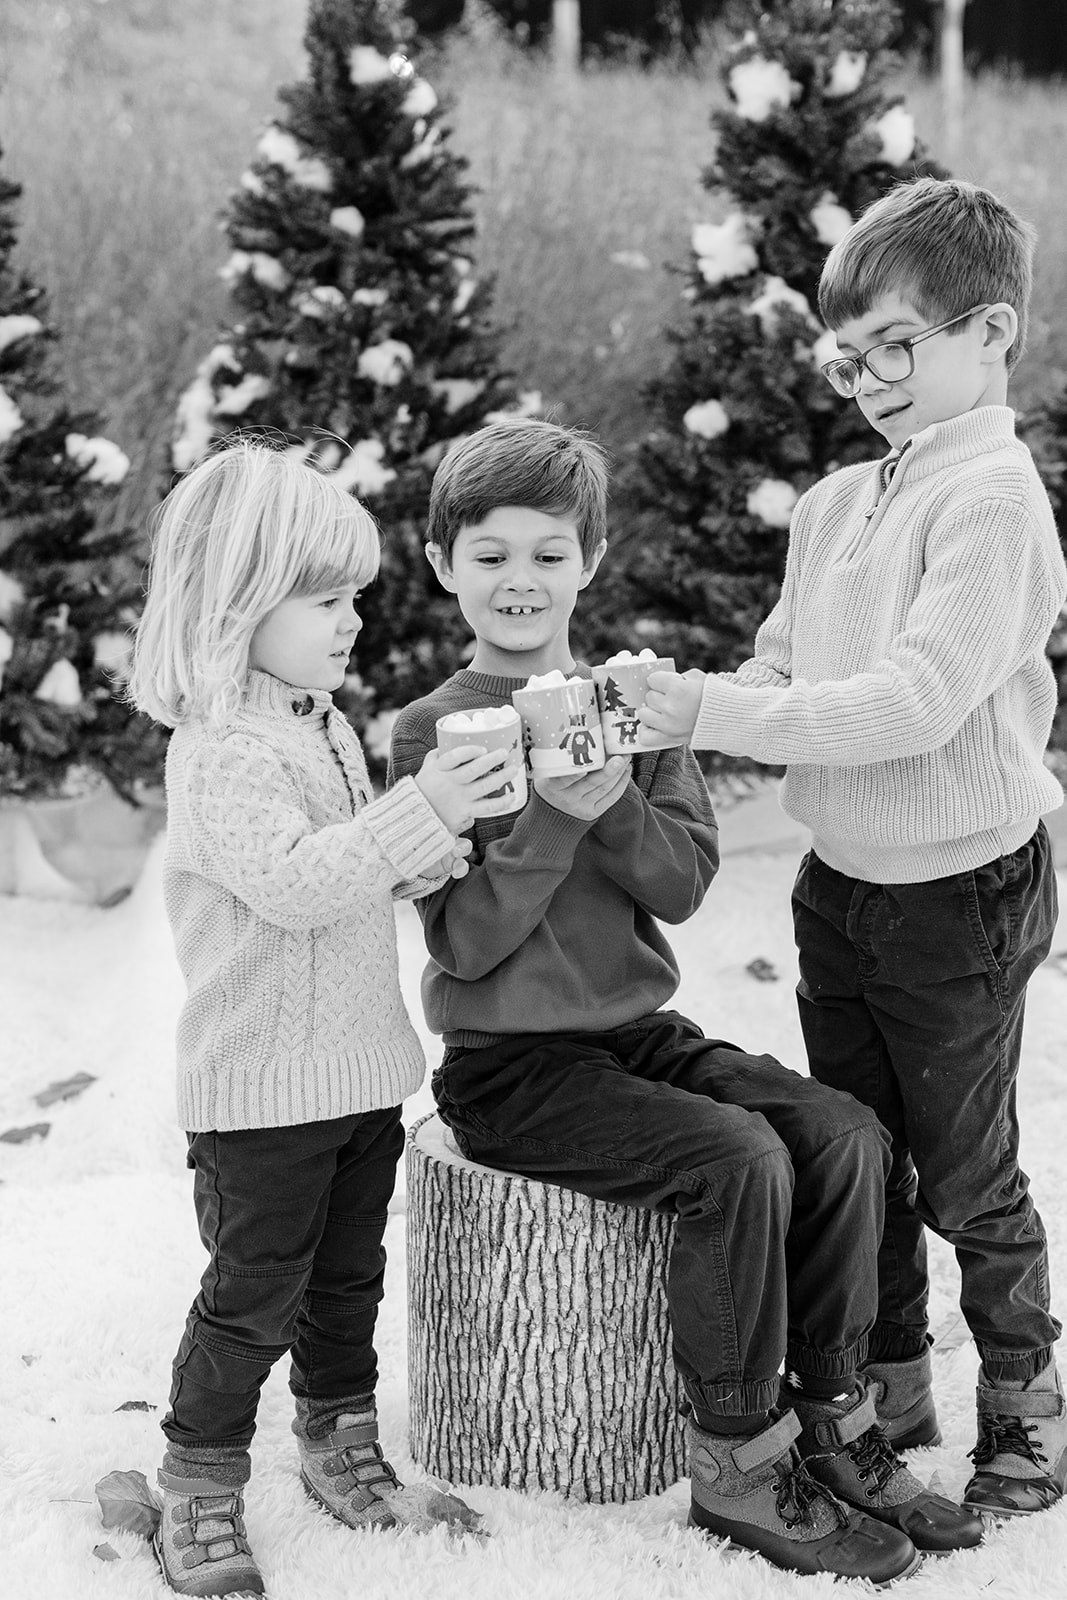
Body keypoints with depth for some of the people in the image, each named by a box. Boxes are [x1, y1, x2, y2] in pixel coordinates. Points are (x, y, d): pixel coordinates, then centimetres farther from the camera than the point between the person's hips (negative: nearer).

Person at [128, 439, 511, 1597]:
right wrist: (418, 812, -36)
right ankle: (197, 1500, 15)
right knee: (252, 1296, 1)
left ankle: (343, 1456, 35)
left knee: (347, 1279, 19)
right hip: (260, 1086, -9)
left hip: (357, 1066, 9)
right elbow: (291, 881, -31)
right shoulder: (219, 752, -19)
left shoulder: (325, 728, 11)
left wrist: (430, 860, 1)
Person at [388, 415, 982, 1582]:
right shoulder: (432, 733, -7)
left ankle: (834, 1422, 1)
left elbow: (684, 881, -1)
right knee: (738, 1160, -25)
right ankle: (739, 1470, -10)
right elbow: (467, 941, -14)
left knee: (845, 1134, -12)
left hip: (636, 1032, 6)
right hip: (509, 1067, -5)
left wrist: (616, 804, -19)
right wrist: (552, 814, -25)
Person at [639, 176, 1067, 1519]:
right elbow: (784, 665, 12)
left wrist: (716, 714, -28)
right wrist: (680, 703, -9)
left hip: (959, 893, -7)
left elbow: (915, 702, -28)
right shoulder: (834, 504, 5)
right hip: (839, 880, 7)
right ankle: (889, 1387, 35)